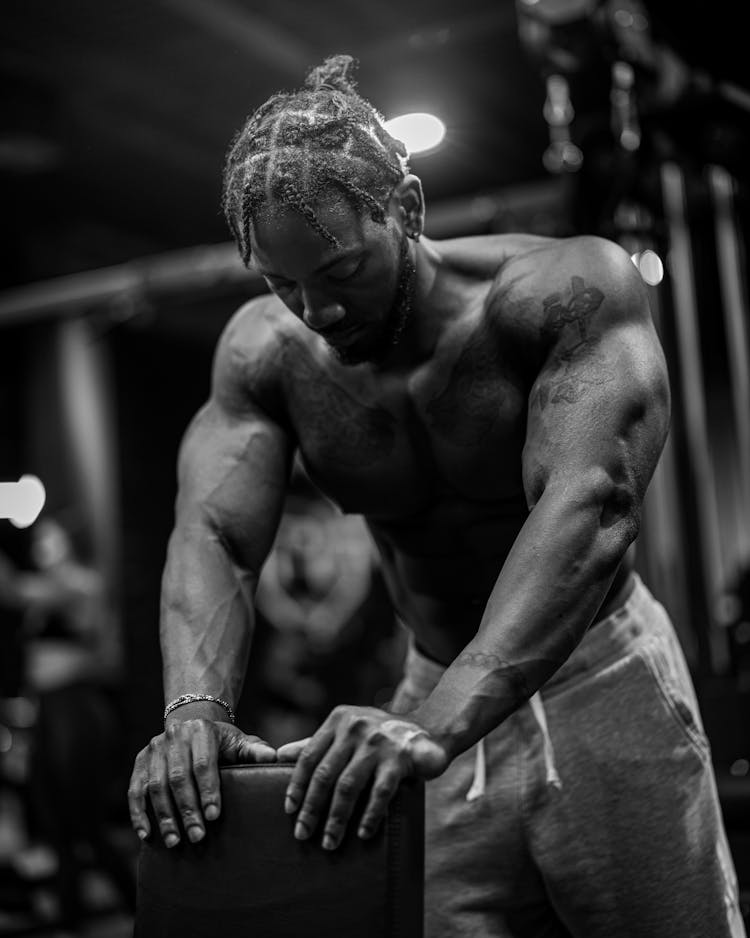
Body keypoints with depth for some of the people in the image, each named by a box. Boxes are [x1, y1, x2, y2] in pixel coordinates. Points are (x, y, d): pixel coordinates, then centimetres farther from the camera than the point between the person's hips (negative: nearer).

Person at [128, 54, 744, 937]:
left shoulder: (567, 292, -22)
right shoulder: (265, 353, -9)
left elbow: (592, 504, -36)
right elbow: (211, 538, -19)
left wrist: (436, 725, -49)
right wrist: (193, 708, -40)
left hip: (600, 684, -3)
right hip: (439, 698, 3)